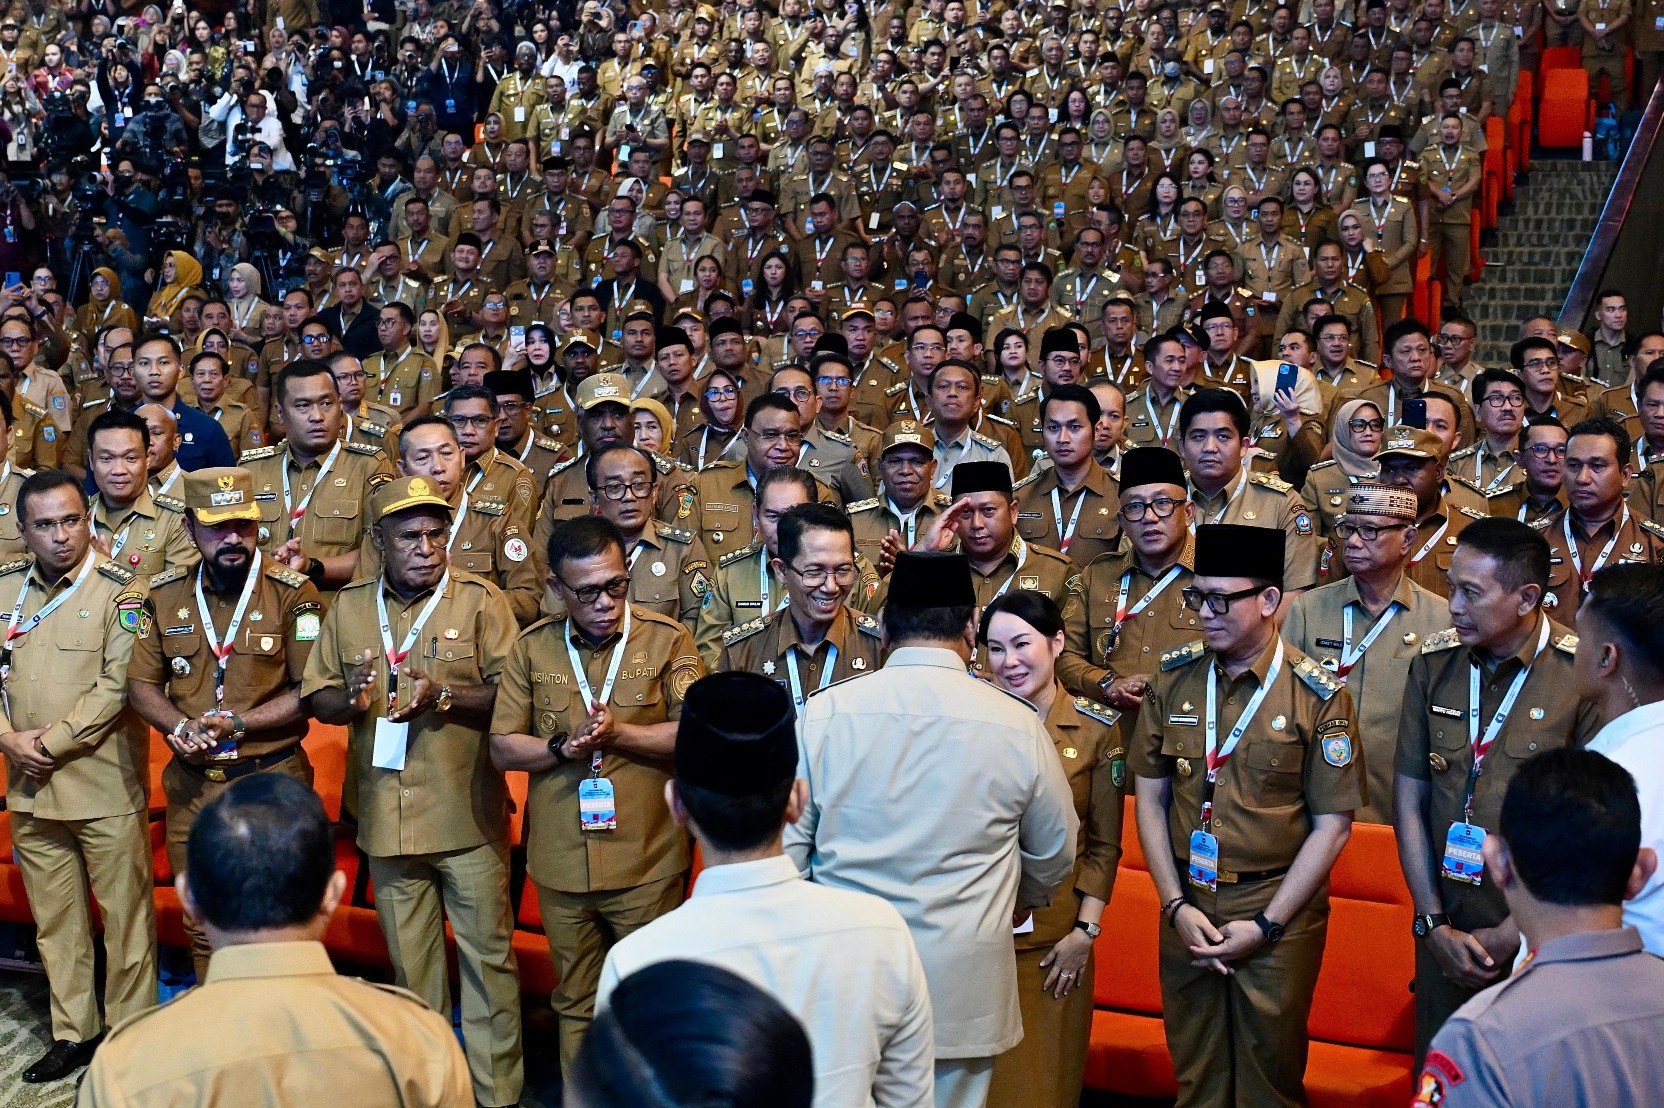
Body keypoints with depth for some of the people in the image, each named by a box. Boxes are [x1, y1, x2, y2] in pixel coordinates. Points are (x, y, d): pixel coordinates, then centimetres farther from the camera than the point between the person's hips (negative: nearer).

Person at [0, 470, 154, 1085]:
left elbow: (120, 684, -14)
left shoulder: (121, 590, -8)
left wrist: (53, 741, -14)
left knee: (126, 914, 3)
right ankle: (73, 1033, 28)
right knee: (53, 918, 14)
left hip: (105, 785, -5)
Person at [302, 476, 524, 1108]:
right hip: (387, 817, 4)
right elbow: (316, 698, 11)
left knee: (487, 956, 2)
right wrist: (347, 698, -11)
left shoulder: (480, 601, -5)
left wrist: (444, 695, -23)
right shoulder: (349, 607, 7)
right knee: (409, 960, 18)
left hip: (468, 817, -4)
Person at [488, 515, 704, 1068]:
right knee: (576, 1004, 17)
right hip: (562, 864, 3)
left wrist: (616, 733, -18)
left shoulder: (666, 639, -4)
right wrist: (563, 746, -14)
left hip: (648, 863, -2)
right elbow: (503, 750, 3)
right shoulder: (532, 648, 2)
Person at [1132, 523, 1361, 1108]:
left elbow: (1333, 823, -8)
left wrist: (1266, 925, -12)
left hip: (1279, 911, -3)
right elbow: (1150, 797, 3)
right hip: (1186, 908, 3)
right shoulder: (1174, 678, 0)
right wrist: (1177, 906, -5)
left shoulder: (1319, 696, -10)